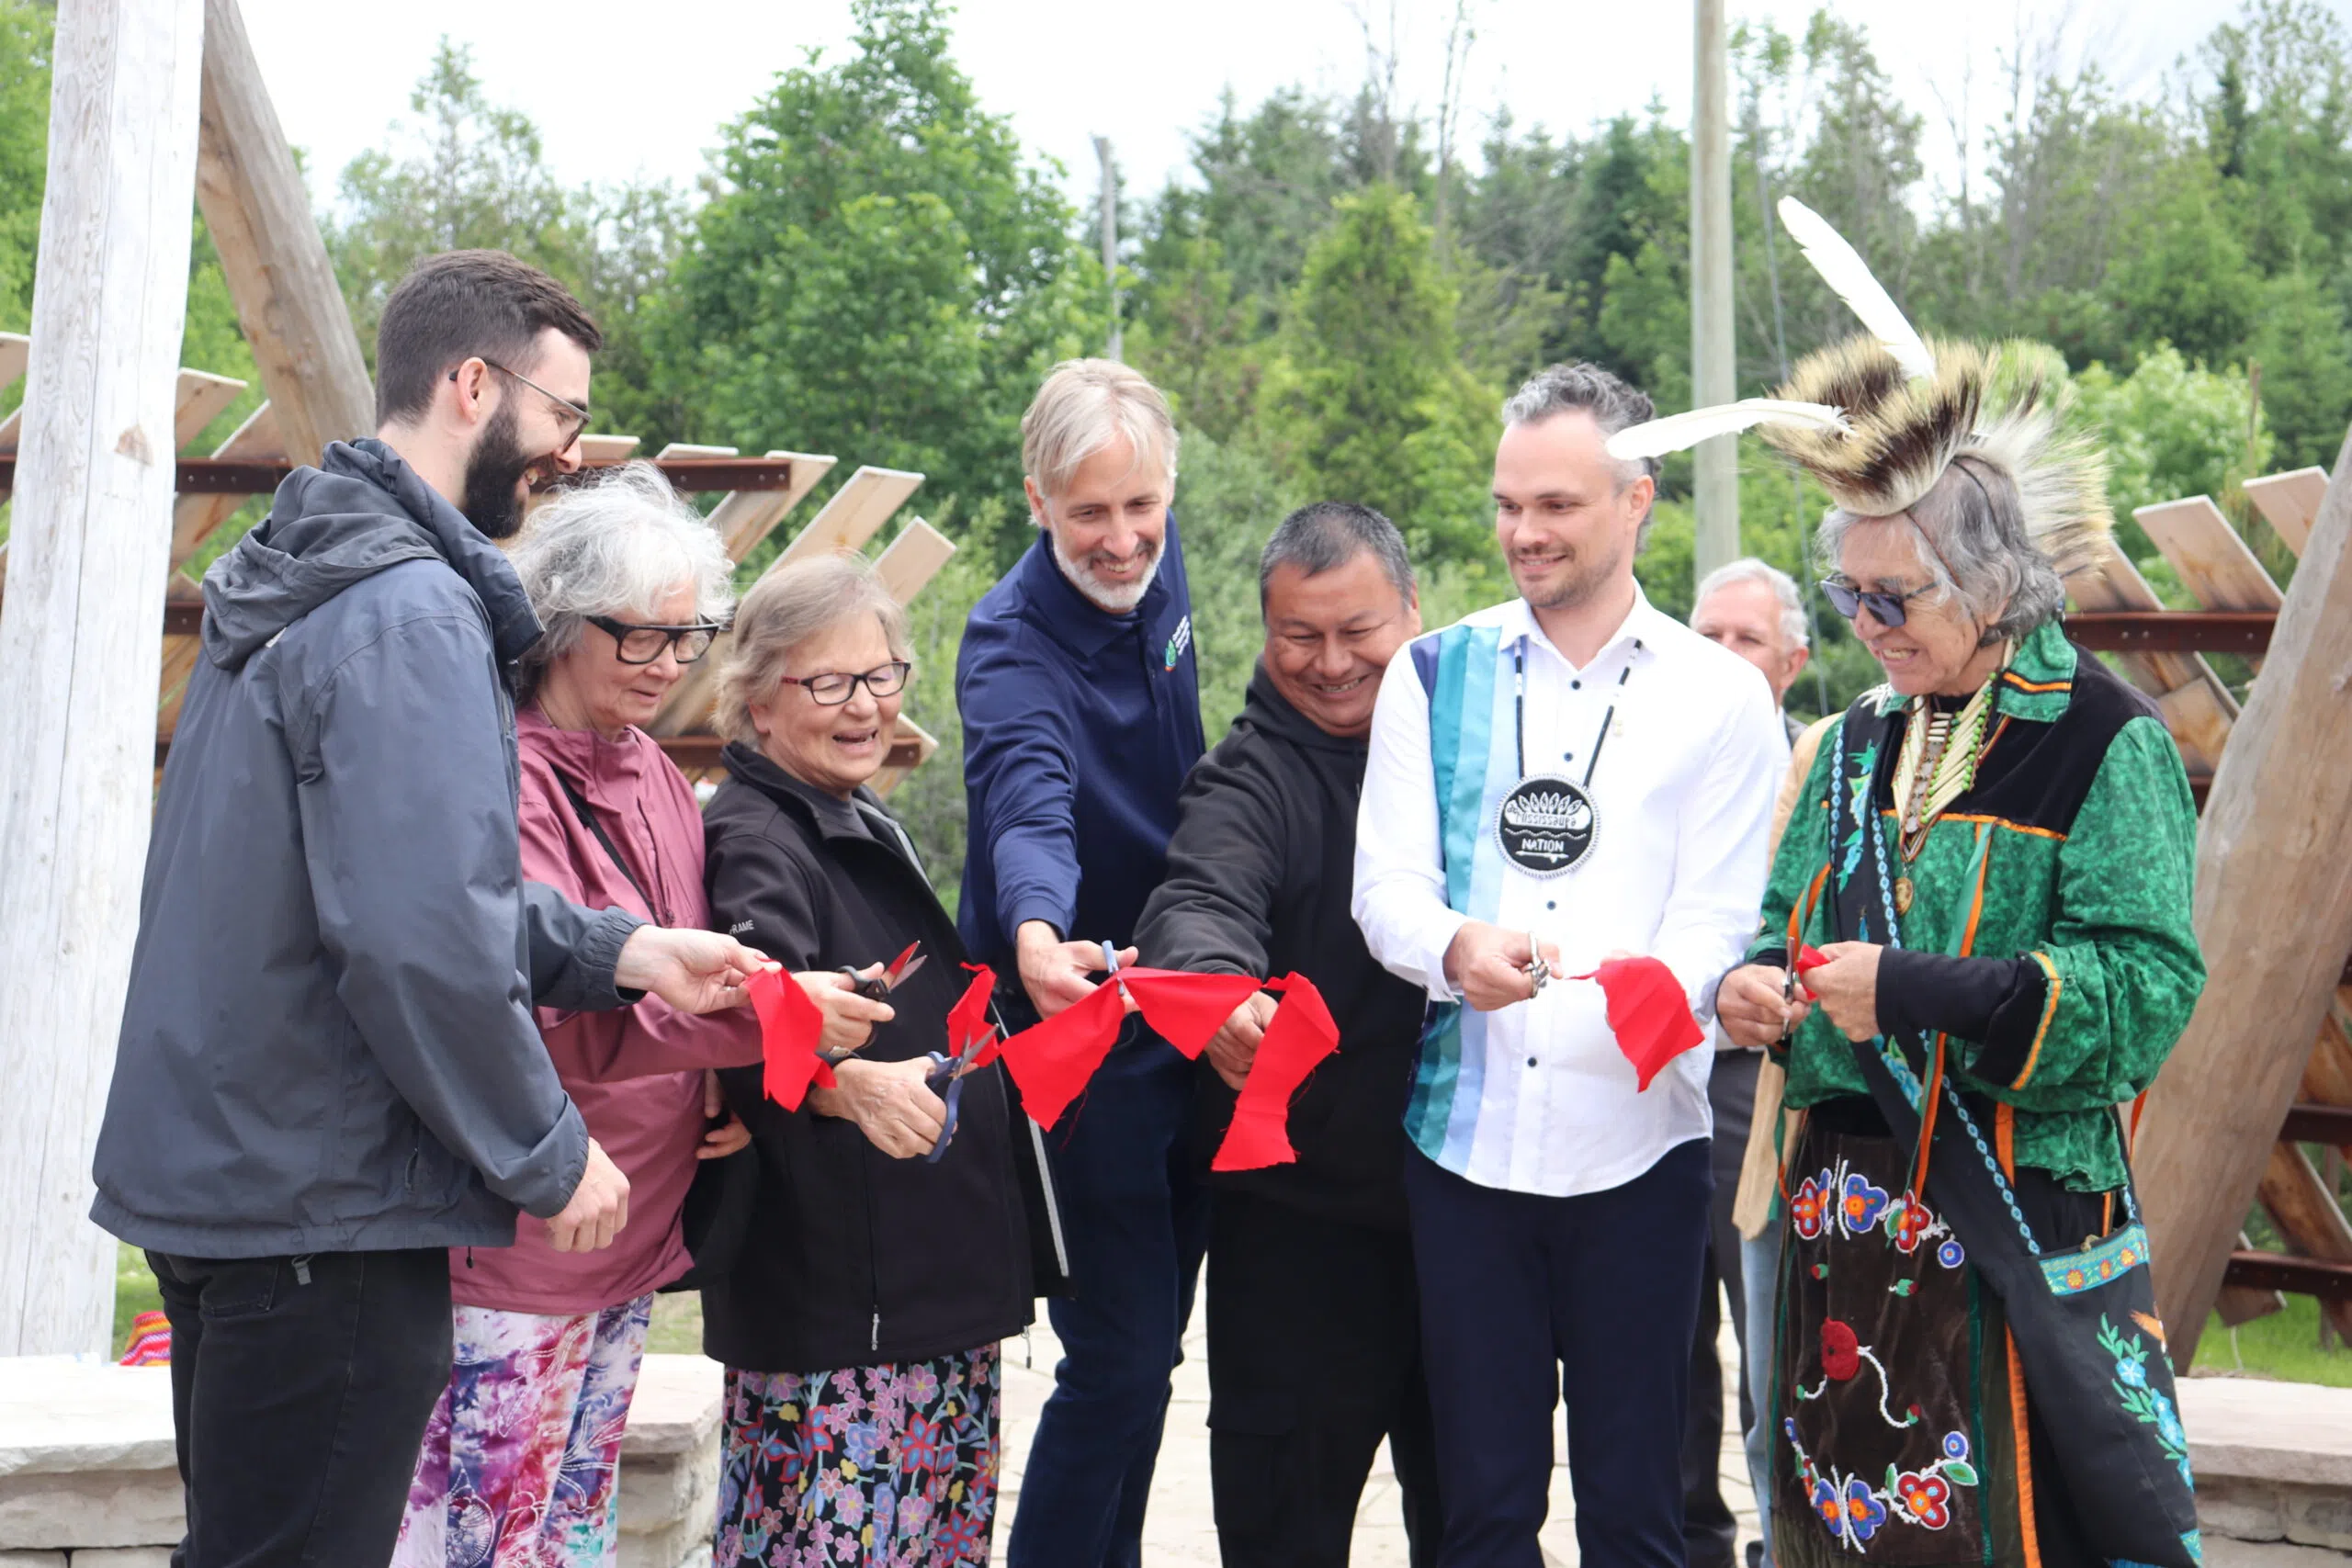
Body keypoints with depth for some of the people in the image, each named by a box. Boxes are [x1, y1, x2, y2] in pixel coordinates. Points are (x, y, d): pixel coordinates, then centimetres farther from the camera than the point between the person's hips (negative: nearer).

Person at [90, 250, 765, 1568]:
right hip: (322, 1211, -10)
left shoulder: (301, 588, 14)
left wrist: (626, 952, 8)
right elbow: (420, 939, -26)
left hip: (216, 1169, 10)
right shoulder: (409, 615, -19)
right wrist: (552, 1155, -14)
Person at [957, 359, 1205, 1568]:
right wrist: (1037, 936, -61)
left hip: (1179, 1007, 7)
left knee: (1152, 1340, 16)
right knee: (1120, 1356, -9)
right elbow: (1030, 808, -41)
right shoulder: (1012, 642, -21)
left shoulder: (1157, 564, 0)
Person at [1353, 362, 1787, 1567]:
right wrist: (1457, 947, -21)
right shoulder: (1433, 677, 10)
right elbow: (1384, 883, 2)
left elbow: (1721, 917, -4)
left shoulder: (1719, 695, 5)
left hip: (1636, 1141, -1)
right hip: (1464, 1138, 1)